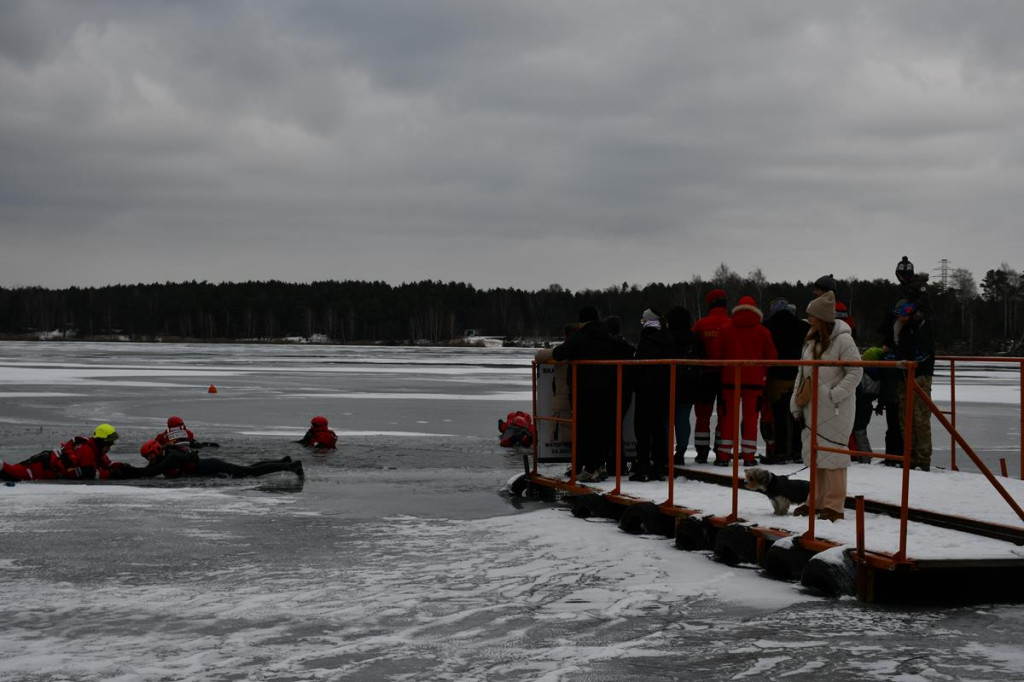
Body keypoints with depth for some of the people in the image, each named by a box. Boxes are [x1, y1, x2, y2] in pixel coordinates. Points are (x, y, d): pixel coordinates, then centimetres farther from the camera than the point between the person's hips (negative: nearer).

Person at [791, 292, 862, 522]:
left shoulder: (842, 339, -13)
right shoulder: (811, 340, 11)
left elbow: (855, 372, -13)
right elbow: (802, 373, 15)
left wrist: (834, 395, -17)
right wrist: (797, 405, 11)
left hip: (835, 409, -8)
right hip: (813, 407, 8)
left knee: (832, 454, -6)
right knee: (814, 453, 12)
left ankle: (834, 506, -1)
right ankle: (817, 501, 23)